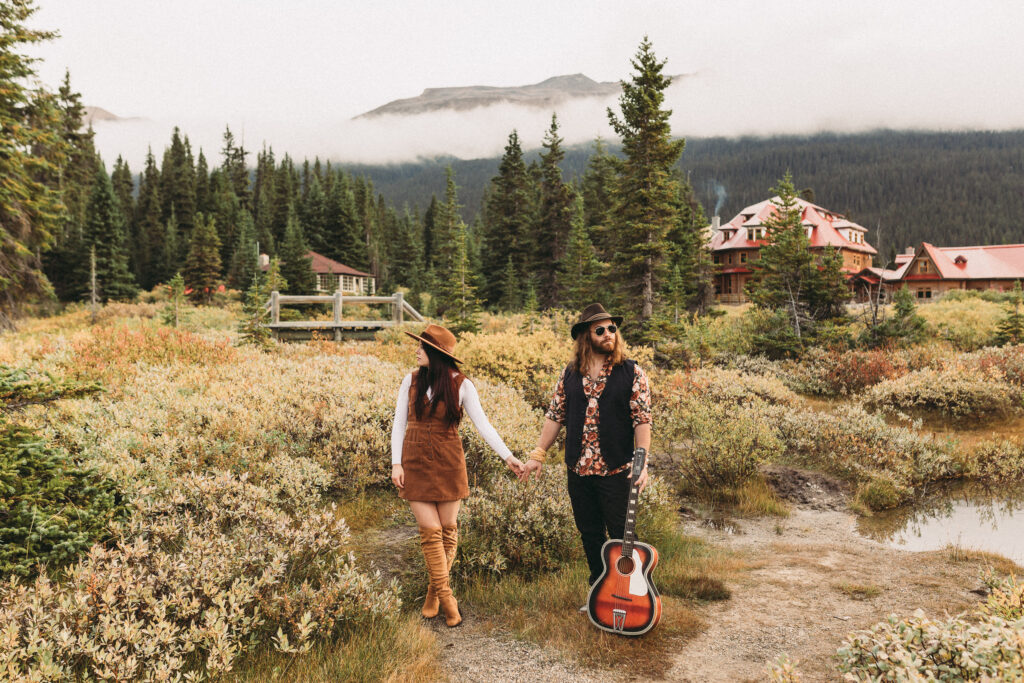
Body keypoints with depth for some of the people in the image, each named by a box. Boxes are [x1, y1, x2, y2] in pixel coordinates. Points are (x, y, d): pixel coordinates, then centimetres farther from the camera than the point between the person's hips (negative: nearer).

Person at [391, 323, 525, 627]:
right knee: (430, 531, -2)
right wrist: (396, 463, -6)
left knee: (448, 530, 6)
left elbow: (482, 424, -6)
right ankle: (446, 597, 8)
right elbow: (399, 424, 3)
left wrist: (508, 456, -13)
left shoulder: (461, 385, -6)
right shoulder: (411, 381, 0)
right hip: (415, 463, 1)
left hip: (448, 464, 0)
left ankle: (434, 591, 25)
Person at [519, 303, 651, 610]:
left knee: (621, 536, 4)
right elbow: (555, 416, 10)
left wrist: (642, 461, -19)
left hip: (615, 470, -4)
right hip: (578, 470, 4)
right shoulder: (570, 375, 6)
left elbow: (642, 420, -8)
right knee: (590, 535, 14)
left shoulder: (631, 373, -3)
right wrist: (538, 454, 6)